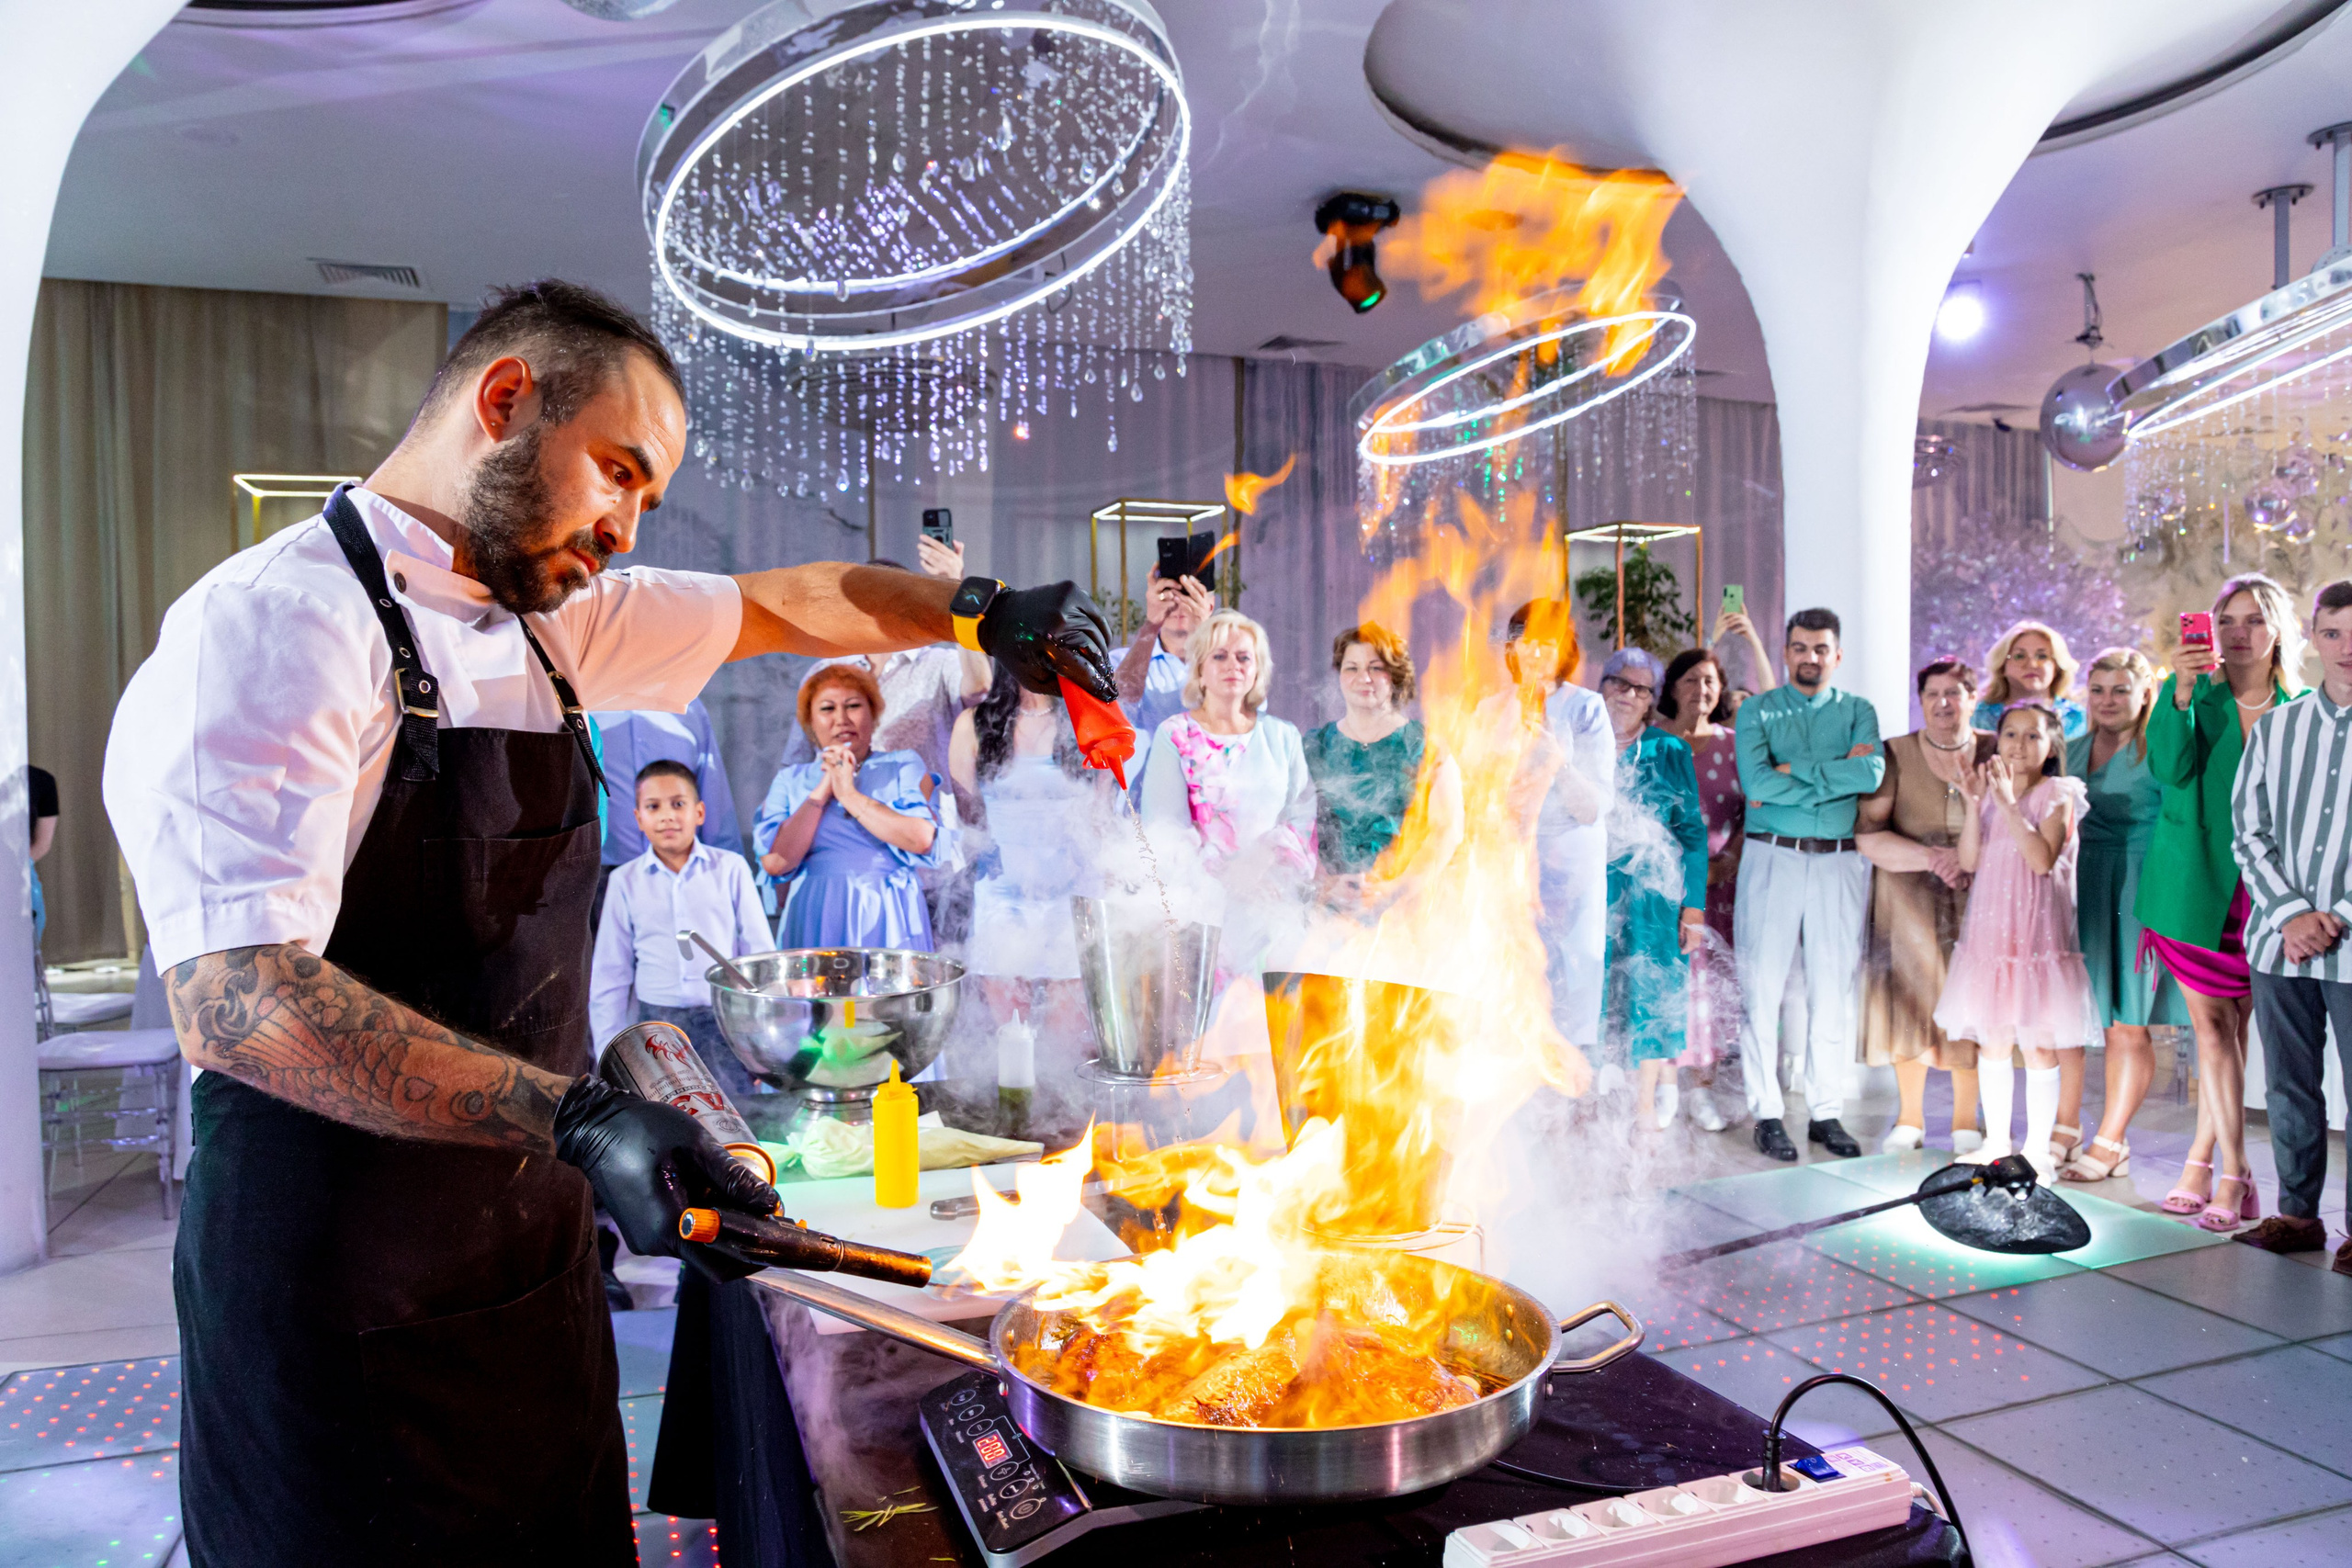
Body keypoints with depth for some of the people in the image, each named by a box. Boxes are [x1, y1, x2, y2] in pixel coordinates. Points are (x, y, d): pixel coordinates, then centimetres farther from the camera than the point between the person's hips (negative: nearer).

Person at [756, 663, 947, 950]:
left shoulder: (904, 767, 9)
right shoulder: (791, 780, 14)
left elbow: (923, 839, -10)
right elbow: (774, 863, -1)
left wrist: (851, 795, -5)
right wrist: (822, 791, -3)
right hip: (815, 925, 1)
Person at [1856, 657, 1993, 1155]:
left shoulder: (1994, 753, 5)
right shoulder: (1895, 755, 1)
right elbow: (1867, 834, -6)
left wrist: (1969, 858, -14)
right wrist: (1930, 857, -15)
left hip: (1976, 899, 1)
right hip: (1909, 899, -1)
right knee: (1910, 1000, 4)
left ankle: (1965, 1122, 18)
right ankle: (1910, 1118, 19)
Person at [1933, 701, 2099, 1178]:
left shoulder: (2057, 795, -5)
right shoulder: (1991, 790, 9)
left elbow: (2043, 859, -19)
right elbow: (1969, 861, -1)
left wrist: (2009, 804, -24)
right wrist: (1973, 803, -11)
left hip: (2036, 931, -5)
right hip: (1989, 929, 5)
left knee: (2039, 1043, 1)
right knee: (1991, 1040, 11)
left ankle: (2037, 1148, 11)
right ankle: (1996, 1141, 22)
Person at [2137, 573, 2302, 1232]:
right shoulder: (2195, 697, 1)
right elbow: (2169, 768, -15)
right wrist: (2180, 694, -28)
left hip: (2262, 889, 1)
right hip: (2195, 881, -1)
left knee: (2229, 1025, 5)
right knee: (2213, 1024, 0)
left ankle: (2204, 1159, 14)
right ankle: (2233, 1172, 7)